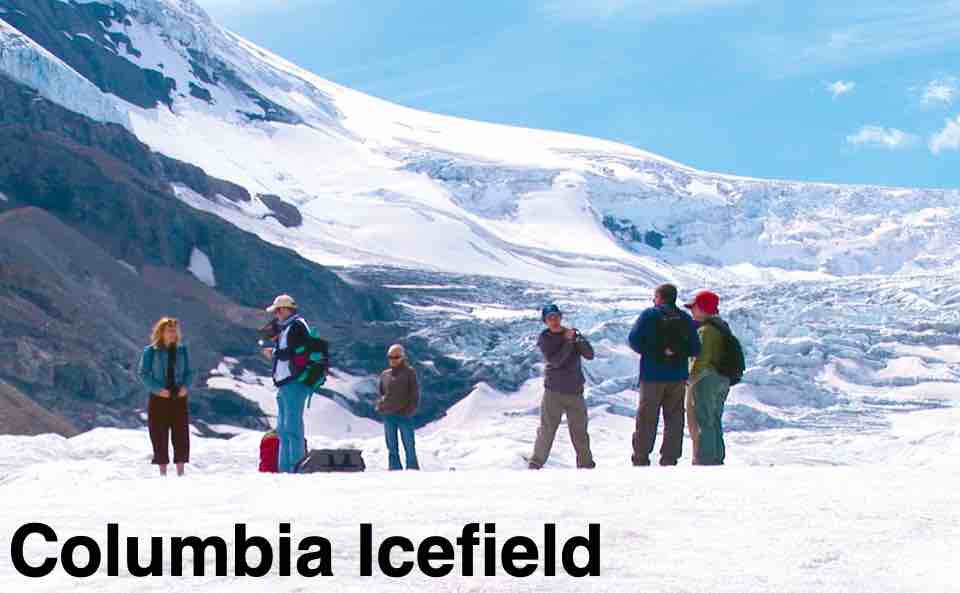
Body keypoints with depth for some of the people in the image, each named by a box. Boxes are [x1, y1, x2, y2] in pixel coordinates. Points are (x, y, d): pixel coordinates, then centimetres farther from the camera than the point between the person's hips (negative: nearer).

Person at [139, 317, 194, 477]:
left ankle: (180, 471, 8)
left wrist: (185, 386, -8)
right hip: (159, 398, -3)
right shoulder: (150, 351, -3)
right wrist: (158, 389, -16)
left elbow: (188, 372, 11)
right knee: (160, 437, 1)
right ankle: (163, 471, 10)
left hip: (179, 398, 3)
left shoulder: (182, 350, 7)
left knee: (181, 436, 1)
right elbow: (144, 373, -5)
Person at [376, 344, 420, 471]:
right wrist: (380, 405, 4)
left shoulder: (409, 373, 0)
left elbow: (415, 393, -1)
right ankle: (395, 471, 10)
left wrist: (411, 409, -11)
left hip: (404, 415, -4)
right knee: (392, 448, 6)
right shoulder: (385, 375, 12)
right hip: (388, 415, 4)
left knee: (409, 447, -2)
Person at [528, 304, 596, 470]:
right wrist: (567, 341, -18)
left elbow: (589, 355, -4)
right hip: (553, 391, -3)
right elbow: (555, 361, -15)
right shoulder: (544, 338, -2)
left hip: (575, 390, 3)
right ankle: (536, 464, 2)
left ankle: (586, 463, 18)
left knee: (579, 430, 7)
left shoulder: (573, 333, 6)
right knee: (547, 428, -4)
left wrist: (579, 340, -19)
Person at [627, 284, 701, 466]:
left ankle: (641, 459, 3)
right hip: (678, 377, 3)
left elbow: (634, 340, -10)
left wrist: (647, 351, 7)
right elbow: (695, 349, 2)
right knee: (674, 419, 8)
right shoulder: (685, 319, 4)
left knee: (646, 419, 4)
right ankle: (670, 459, 7)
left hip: (652, 375, -3)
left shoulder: (649, 315, -5)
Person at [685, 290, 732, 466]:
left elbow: (702, 358, -21)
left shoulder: (705, 330, -16)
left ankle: (704, 461, -6)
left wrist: (691, 379, -14)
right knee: (715, 422, 16)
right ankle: (717, 459, 21)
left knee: (702, 422, -5)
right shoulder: (723, 327, 12)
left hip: (706, 379, -9)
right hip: (723, 380, 9)